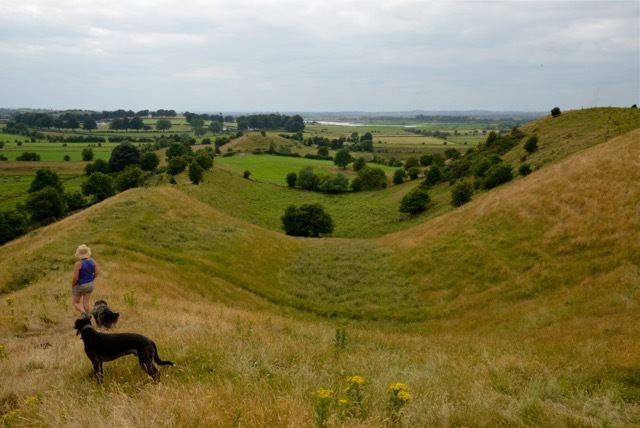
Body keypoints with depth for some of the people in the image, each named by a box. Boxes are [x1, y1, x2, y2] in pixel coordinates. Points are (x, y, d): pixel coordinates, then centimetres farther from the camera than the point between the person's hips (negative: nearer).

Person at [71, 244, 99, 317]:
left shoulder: (78, 264, -24)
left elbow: (75, 278, -22)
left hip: (79, 286, -5)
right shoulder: (93, 261, -8)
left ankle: (84, 314, -11)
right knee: (86, 303, 13)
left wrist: (72, 286, -5)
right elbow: (96, 274, 0)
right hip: (90, 285, 5)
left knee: (75, 303, 13)